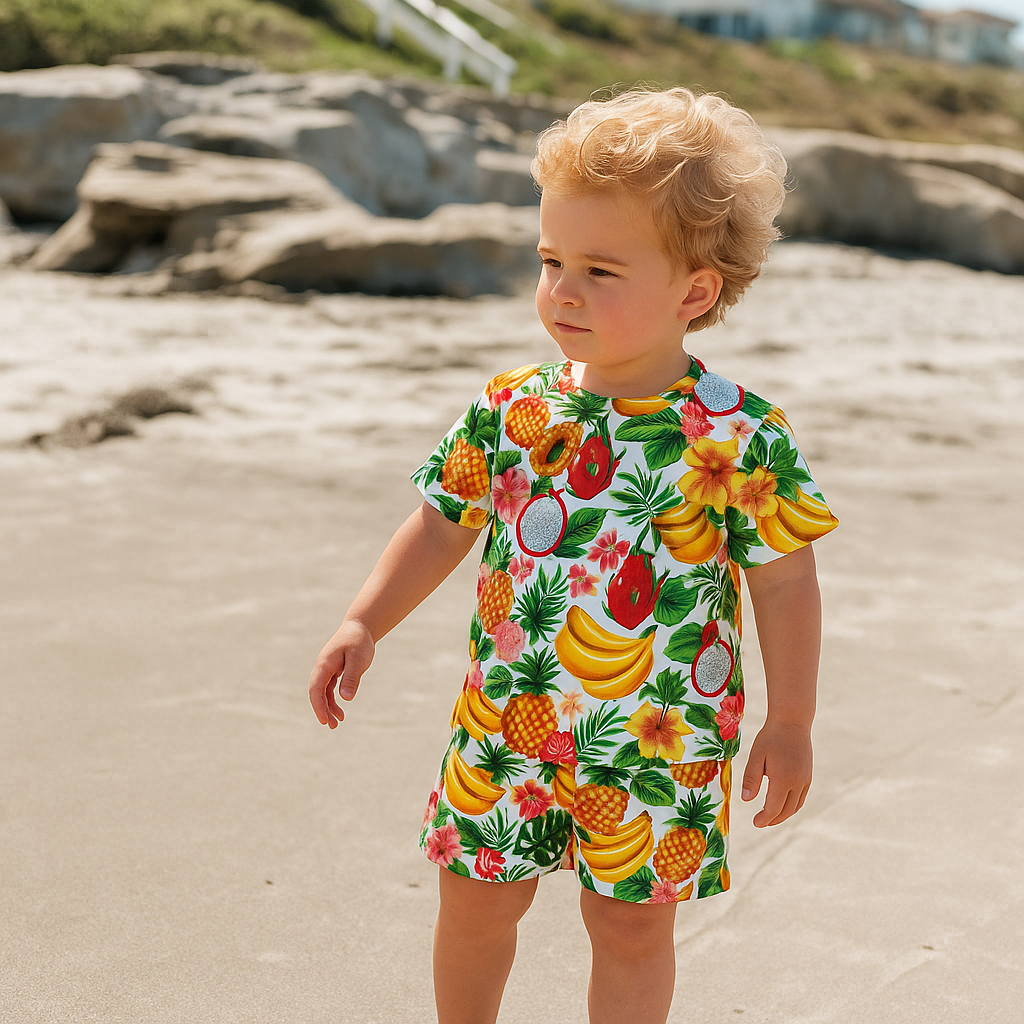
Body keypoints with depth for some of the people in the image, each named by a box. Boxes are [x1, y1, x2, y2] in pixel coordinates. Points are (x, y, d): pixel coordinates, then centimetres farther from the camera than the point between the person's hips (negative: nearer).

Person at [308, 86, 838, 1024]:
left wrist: (790, 720, -3)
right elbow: (443, 523, 6)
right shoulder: (513, 409, -5)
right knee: (475, 897, 15)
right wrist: (365, 623, 2)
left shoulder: (741, 438, -14)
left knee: (632, 921, 11)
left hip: (658, 736, -3)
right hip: (508, 721, 3)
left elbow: (785, 578, -7)